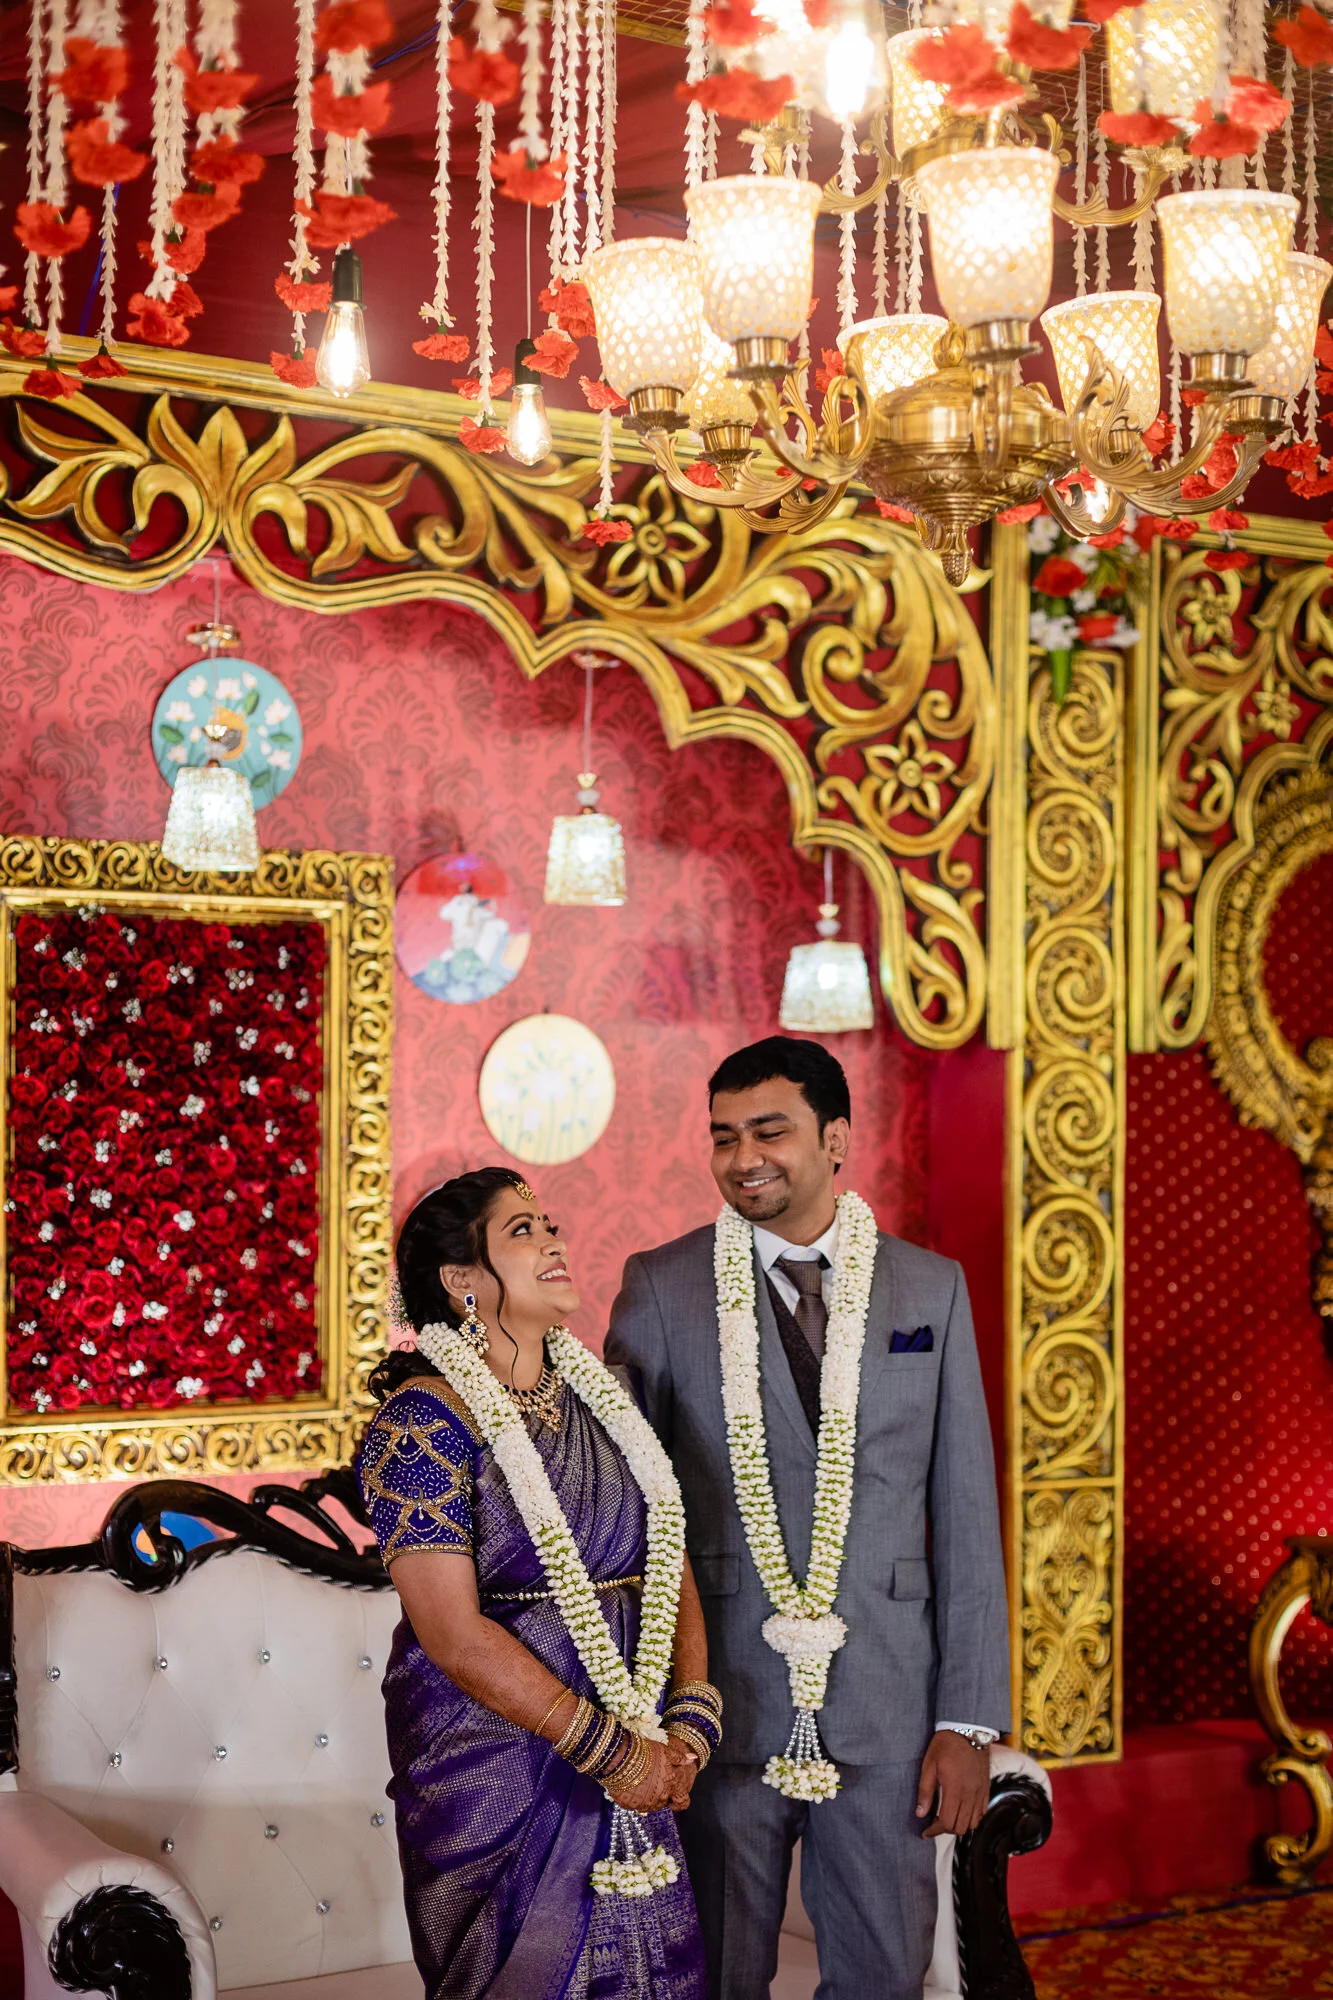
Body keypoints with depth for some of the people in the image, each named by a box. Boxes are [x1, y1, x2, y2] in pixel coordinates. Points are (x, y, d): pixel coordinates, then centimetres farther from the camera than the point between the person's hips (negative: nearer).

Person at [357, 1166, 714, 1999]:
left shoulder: (599, 1394, 7)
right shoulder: (425, 1418, -13)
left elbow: (671, 1564, 8)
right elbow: (454, 1634, -18)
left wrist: (690, 1721, -6)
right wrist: (612, 1751, -16)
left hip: (632, 1744, 6)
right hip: (497, 1765, -6)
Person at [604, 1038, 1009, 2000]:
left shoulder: (932, 1288, 4)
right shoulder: (661, 1288, 0)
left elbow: (967, 1513, 3)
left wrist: (970, 1718, -1)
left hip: (886, 1708, 1)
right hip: (718, 1701, -1)